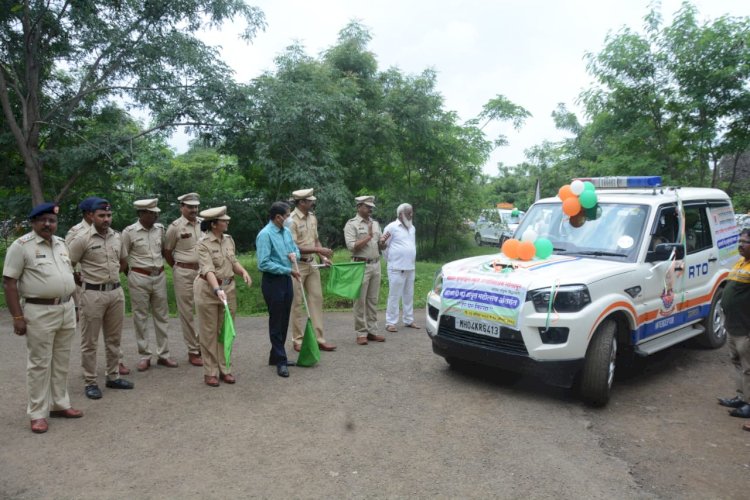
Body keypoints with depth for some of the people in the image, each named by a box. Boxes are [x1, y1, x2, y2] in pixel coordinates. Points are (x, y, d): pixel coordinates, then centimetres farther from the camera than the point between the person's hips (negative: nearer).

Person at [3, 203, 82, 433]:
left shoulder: (61, 243, 10)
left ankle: (59, 404, 26)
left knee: (61, 362, 14)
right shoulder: (21, 245, -9)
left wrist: (73, 306, 17)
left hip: (66, 310, 6)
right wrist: (17, 317, -15)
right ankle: (38, 413, 14)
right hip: (39, 313, -6)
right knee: (39, 363, 3)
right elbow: (9, 283, -11)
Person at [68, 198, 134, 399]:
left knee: (114, 338, 14)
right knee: (90, 341, 4)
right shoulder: (82, 239, -10)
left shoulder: (117, 237, 6)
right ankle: (90, 383, 14)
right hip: (93, 294, -5)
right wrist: (85, 278, -1)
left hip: (116, 292, 6)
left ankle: (113, 377, 25)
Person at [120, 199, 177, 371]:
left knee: (162, 316, 8)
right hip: (139, 278, -4)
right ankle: (145, 356, 15)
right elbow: (123, 259, -2)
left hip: (159, 276, 4)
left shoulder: (160, 229, 3)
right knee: (140, 318, 4)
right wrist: (131, 277, 3)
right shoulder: (129, 232, -8)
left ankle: (163, 355, 17)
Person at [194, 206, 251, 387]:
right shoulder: (203, 244, -15)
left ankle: (225, 369, 23)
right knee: (209, 332, 4)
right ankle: (210, 372, 15)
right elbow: (208, 270, -25)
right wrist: (217, 290, -38)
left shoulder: (229, 239, 4)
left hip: (229, 288, 6)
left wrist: (243, 272, -7)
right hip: (208, 290, -6)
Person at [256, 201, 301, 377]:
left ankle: (276, 356, 28)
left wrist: (295, 254, -6)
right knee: (276, 321, 1)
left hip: (286, 279, 8)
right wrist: (289, 270, -18)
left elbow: (295, 249, 19)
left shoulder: (287, 231, 7)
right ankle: (280, 361, 9)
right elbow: (264, 264, -21)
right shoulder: (265, 234, -16)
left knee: (284, 320, 14)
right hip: (272, 281, -8)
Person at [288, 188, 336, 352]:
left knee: (316, 299, 7)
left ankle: (318, 338, 14)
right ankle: (298, 340, 15)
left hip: (312, 264, 7)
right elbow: (294, 247, -19)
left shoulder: (312, 218, 8)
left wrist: (323, 257, 4)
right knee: (298, 303, 3)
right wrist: (318, 250, -19)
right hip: (297, 265, -7)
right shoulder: (292, 220, -15)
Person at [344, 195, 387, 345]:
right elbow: (352, 246, -13)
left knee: (373, 300, 9)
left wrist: (383, 241, -4)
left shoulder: (375, 223, 16)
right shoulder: (352, 224, -3)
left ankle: (372, 330, 15)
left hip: (376, 265, 6)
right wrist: (368, 237, -10)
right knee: (360, 300, -2)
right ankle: (361, 333, 4)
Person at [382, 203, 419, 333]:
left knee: (409, 295, 11)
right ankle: (390, 323, 0)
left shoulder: (412, 228, 17)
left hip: (410, 267, 7)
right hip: (397, 268, -7)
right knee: (394, 296, -5)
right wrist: (382, 242, -21)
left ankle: (408, 320, 19)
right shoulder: (392, 227, -5)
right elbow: (384, 246, -1)